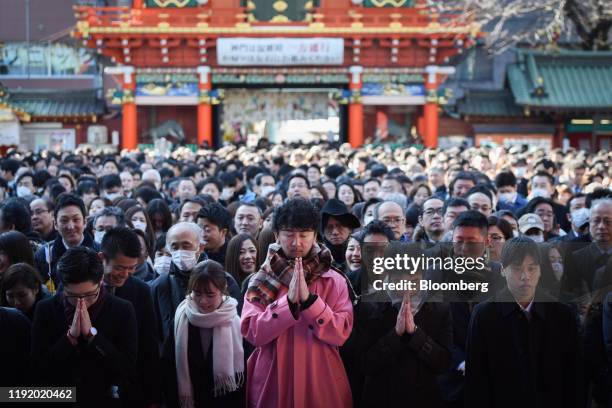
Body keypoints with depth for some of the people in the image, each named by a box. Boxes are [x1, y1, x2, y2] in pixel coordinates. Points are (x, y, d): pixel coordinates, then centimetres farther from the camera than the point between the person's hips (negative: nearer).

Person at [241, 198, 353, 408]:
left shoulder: (335, 281, 1)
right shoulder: (261, 280, 2)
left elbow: (341, 333, -10)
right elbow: (252, 332, -9)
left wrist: (308, 299, -19)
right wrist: (289, 301, -19)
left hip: (321, 385, 0)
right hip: (272, 385, 0)